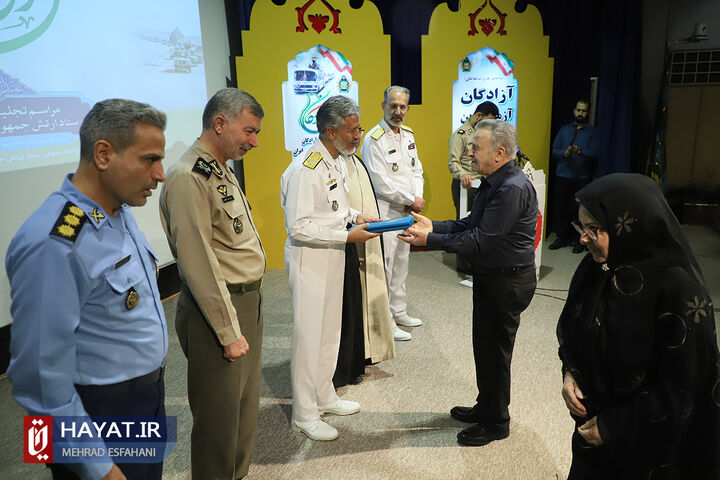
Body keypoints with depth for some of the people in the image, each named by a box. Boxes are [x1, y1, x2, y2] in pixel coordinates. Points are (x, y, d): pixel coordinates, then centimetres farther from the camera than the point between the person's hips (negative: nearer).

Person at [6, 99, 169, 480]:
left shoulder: (122, 212, 0)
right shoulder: (53, 244, -27)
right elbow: (43, 376, -24)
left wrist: (152, 385, 15)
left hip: (150, 398, 8)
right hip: (99, 414, -8)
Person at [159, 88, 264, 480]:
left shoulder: (221, 170, 11)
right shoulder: (188, 178, -19)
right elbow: (198, 265, -21)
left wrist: (248, 310, 14)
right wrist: (229, 332, -17)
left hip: (248, 301, 10)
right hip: (217, 312, -9)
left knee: (246, 407, 21)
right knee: (220, 416, 5)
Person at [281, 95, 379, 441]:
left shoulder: (338, 160, 7)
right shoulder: (307, 169, -23)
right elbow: (298, 226, -25)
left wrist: (355, 215, 3)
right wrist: (348, 235, -23)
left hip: (333, 257, 9)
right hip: (309, 260, -9)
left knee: (330, 331, 19)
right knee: (309, 336, 2)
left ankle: (325, 398, 37)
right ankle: (304, 415, 19)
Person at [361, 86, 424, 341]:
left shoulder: (408, 134, 10)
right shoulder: (374, 140, -16)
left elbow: (416, 170, 15)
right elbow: (381, 184, -20)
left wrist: (417, 197, -4)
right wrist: (412, 200, -12)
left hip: (405, 211, 9)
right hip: (384, 212, -8)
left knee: (401, 263, 18)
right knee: (384, 267, -2)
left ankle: (399, 312, 33)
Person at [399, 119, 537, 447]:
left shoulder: (513, 189, -25)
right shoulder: (494, 181, 8)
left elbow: (481, 239, -26)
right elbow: (471, 224, 10)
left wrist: (430, 240, -22)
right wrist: (433, 226, -2)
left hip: (507, 281, -10)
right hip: (489, 274, 10)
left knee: (495, 350, 5)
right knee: (483, 345, 20)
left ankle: (495, 423, 24)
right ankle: (485, 408, 39)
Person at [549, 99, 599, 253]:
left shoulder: (592, 131, 7)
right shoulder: (564, 129, 16)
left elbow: (594, 153, -5)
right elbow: (554, 150, 9)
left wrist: (580, 151, -23)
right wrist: (565, 153, -12)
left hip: (582, 177, -2)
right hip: (562, 175, 2)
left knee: (579, 209, -4)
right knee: (560, 207, 1)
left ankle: (578, 240, 6)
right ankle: (561, 237, 13)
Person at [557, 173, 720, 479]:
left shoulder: (679, 292, -26)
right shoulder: (595, 267, -8)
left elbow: (680, 388, -20)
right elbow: (570, 327, 7)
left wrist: (613, 427, -16)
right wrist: (569, 371, -9)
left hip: (648, 441, -5)